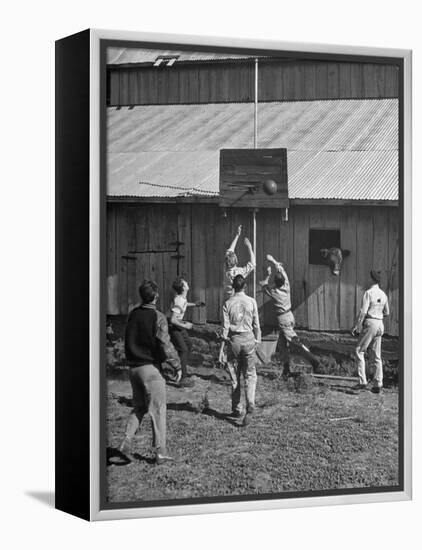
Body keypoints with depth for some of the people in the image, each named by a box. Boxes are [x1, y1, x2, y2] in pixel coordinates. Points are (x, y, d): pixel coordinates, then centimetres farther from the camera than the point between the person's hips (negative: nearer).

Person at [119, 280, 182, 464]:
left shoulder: (133, 314, 5)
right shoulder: (157, 317, -14)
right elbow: (165, 345, -15)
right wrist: (177, 366, -7)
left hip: (133, 367, 6)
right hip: (150, 368, -6)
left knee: (138, 407, 19)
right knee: (158, 409, 2)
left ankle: (126, 442, 9)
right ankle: (160, 452, 4)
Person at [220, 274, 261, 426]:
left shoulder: (228, 303, -3)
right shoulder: (251, 302, -2)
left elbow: (225, 327, -4)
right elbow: (256, 324, 1)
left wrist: (222, 348, -1)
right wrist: (257, 340, 14)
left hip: (234, 340, 1)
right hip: (248, 339, 0)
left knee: (234, 376, 12)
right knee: (250, 375, 5)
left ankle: (236, 409, 18)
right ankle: (250, 406, -15)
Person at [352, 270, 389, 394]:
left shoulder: (368, 293, -12)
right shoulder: (383, 294, 9)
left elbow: (363, 312, -17)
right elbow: (387, 313, 17)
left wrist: (357, 327, -11)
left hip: (370, 323, -7)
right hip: (380, 324, 7)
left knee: (359, 351, 1)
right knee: (377, 355, 9)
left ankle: (363, 381, -6)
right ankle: (378, 384, 7)